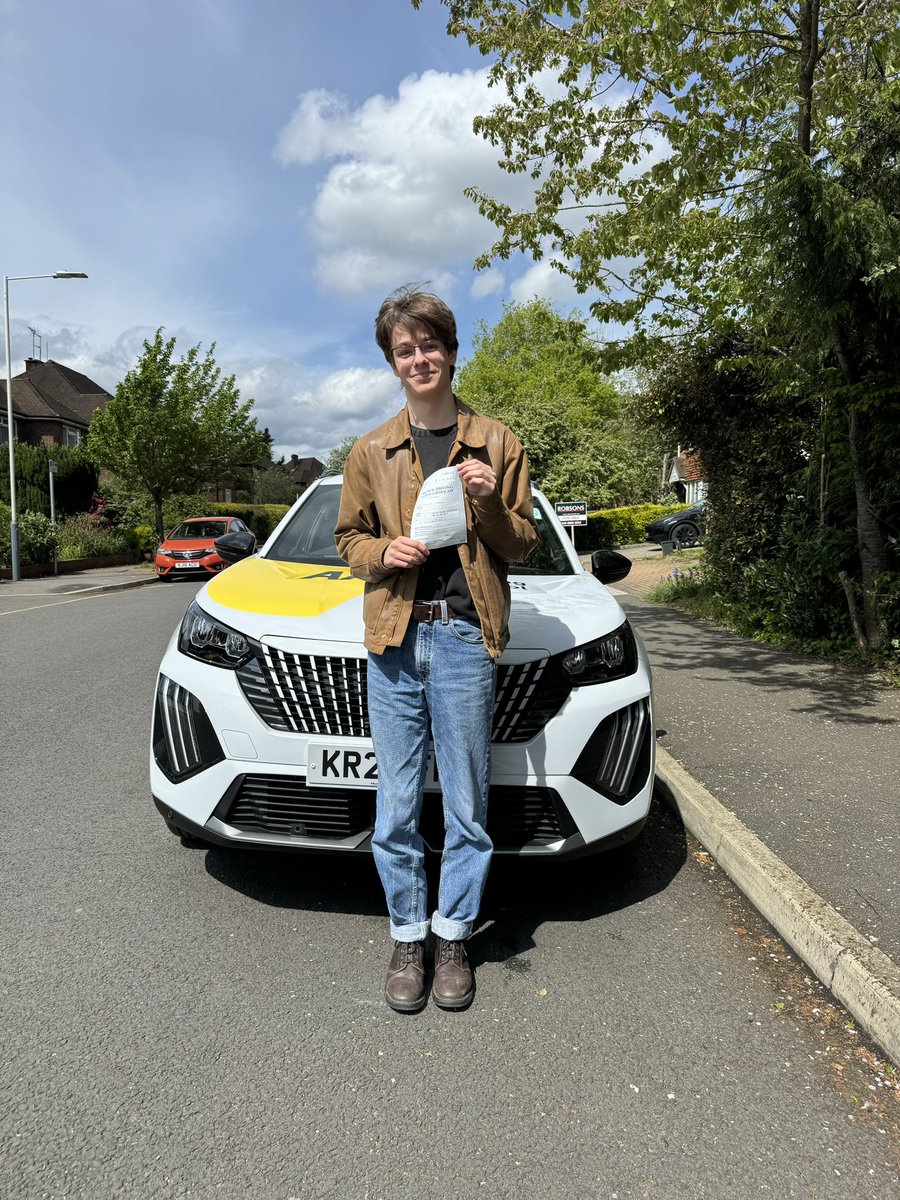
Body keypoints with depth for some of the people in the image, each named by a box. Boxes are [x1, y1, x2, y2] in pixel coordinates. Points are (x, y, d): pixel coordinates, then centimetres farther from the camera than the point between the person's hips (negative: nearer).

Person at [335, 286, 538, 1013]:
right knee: (397, 805, 7)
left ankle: (453, 939, 24)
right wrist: (382, 551, -5)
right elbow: (349, 537, 16)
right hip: (393, 638, 2)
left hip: (465, 636, -1)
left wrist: (490, 503, -11)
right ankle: (407, 939, 24)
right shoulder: (371, 452, 12)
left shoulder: (496, 443, 8)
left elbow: (522, 546, 8)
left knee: (467, 804, 6)